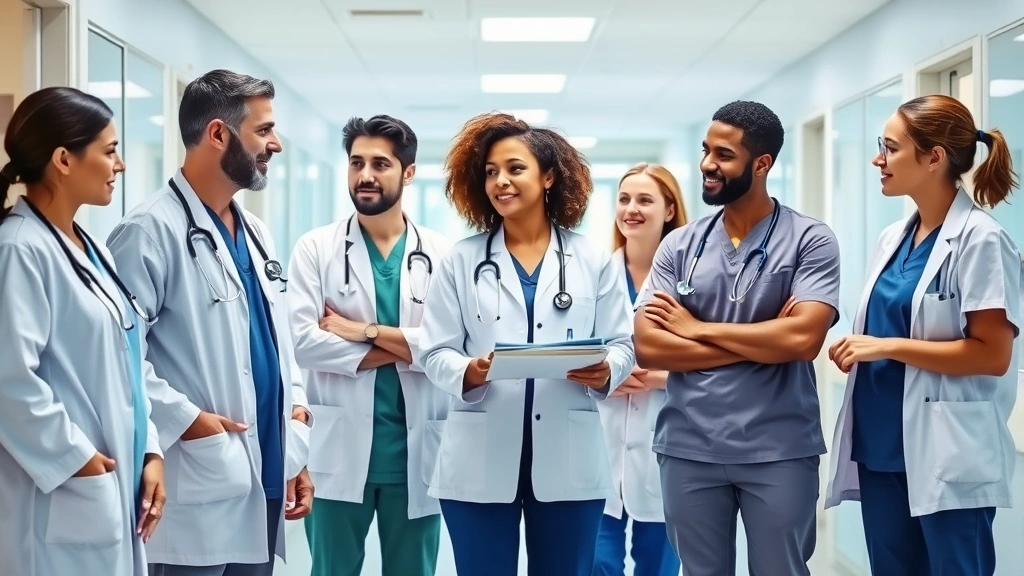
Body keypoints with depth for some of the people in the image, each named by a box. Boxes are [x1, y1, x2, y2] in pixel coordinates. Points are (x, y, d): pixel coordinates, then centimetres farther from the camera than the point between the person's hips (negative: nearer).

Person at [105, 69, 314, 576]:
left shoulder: (255, 233, 16)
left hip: (265, 482, 8)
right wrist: (183, 418, -19)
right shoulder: (151, 230, -11)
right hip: (197, 492, -8)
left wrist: (295, 451, 11)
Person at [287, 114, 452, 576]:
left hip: (416, 452, 1)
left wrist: (366, 331, -11)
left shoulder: (441, 253, 3)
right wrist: (406, 347, -10)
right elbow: (306, 342, -10)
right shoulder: (315, 248, 2)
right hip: (340, 450, -1)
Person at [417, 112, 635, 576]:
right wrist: (469, 371, -19)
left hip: (568, 463, 0)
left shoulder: (595, 260, 6)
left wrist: (604, 372, -17)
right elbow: (434, 352, 2)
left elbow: (622, 343, 5)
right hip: (478, 464, 0)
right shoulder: (460, 261, 6)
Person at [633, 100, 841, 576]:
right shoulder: (678, 246, 5)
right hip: (688, 449, 3)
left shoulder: (810, 240, -4)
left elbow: (803, 338, -18)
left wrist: (697, 328, -9)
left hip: (779, 451, -3)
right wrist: (762, 343, -11)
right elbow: (648, 348, -5)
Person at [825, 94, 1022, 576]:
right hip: (882, 446, 8)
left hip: (948, 456, -8)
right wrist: (856, 347, -1)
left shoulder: (980, 240, -12)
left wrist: (888, 347, -19)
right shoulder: (893, 238, 11)